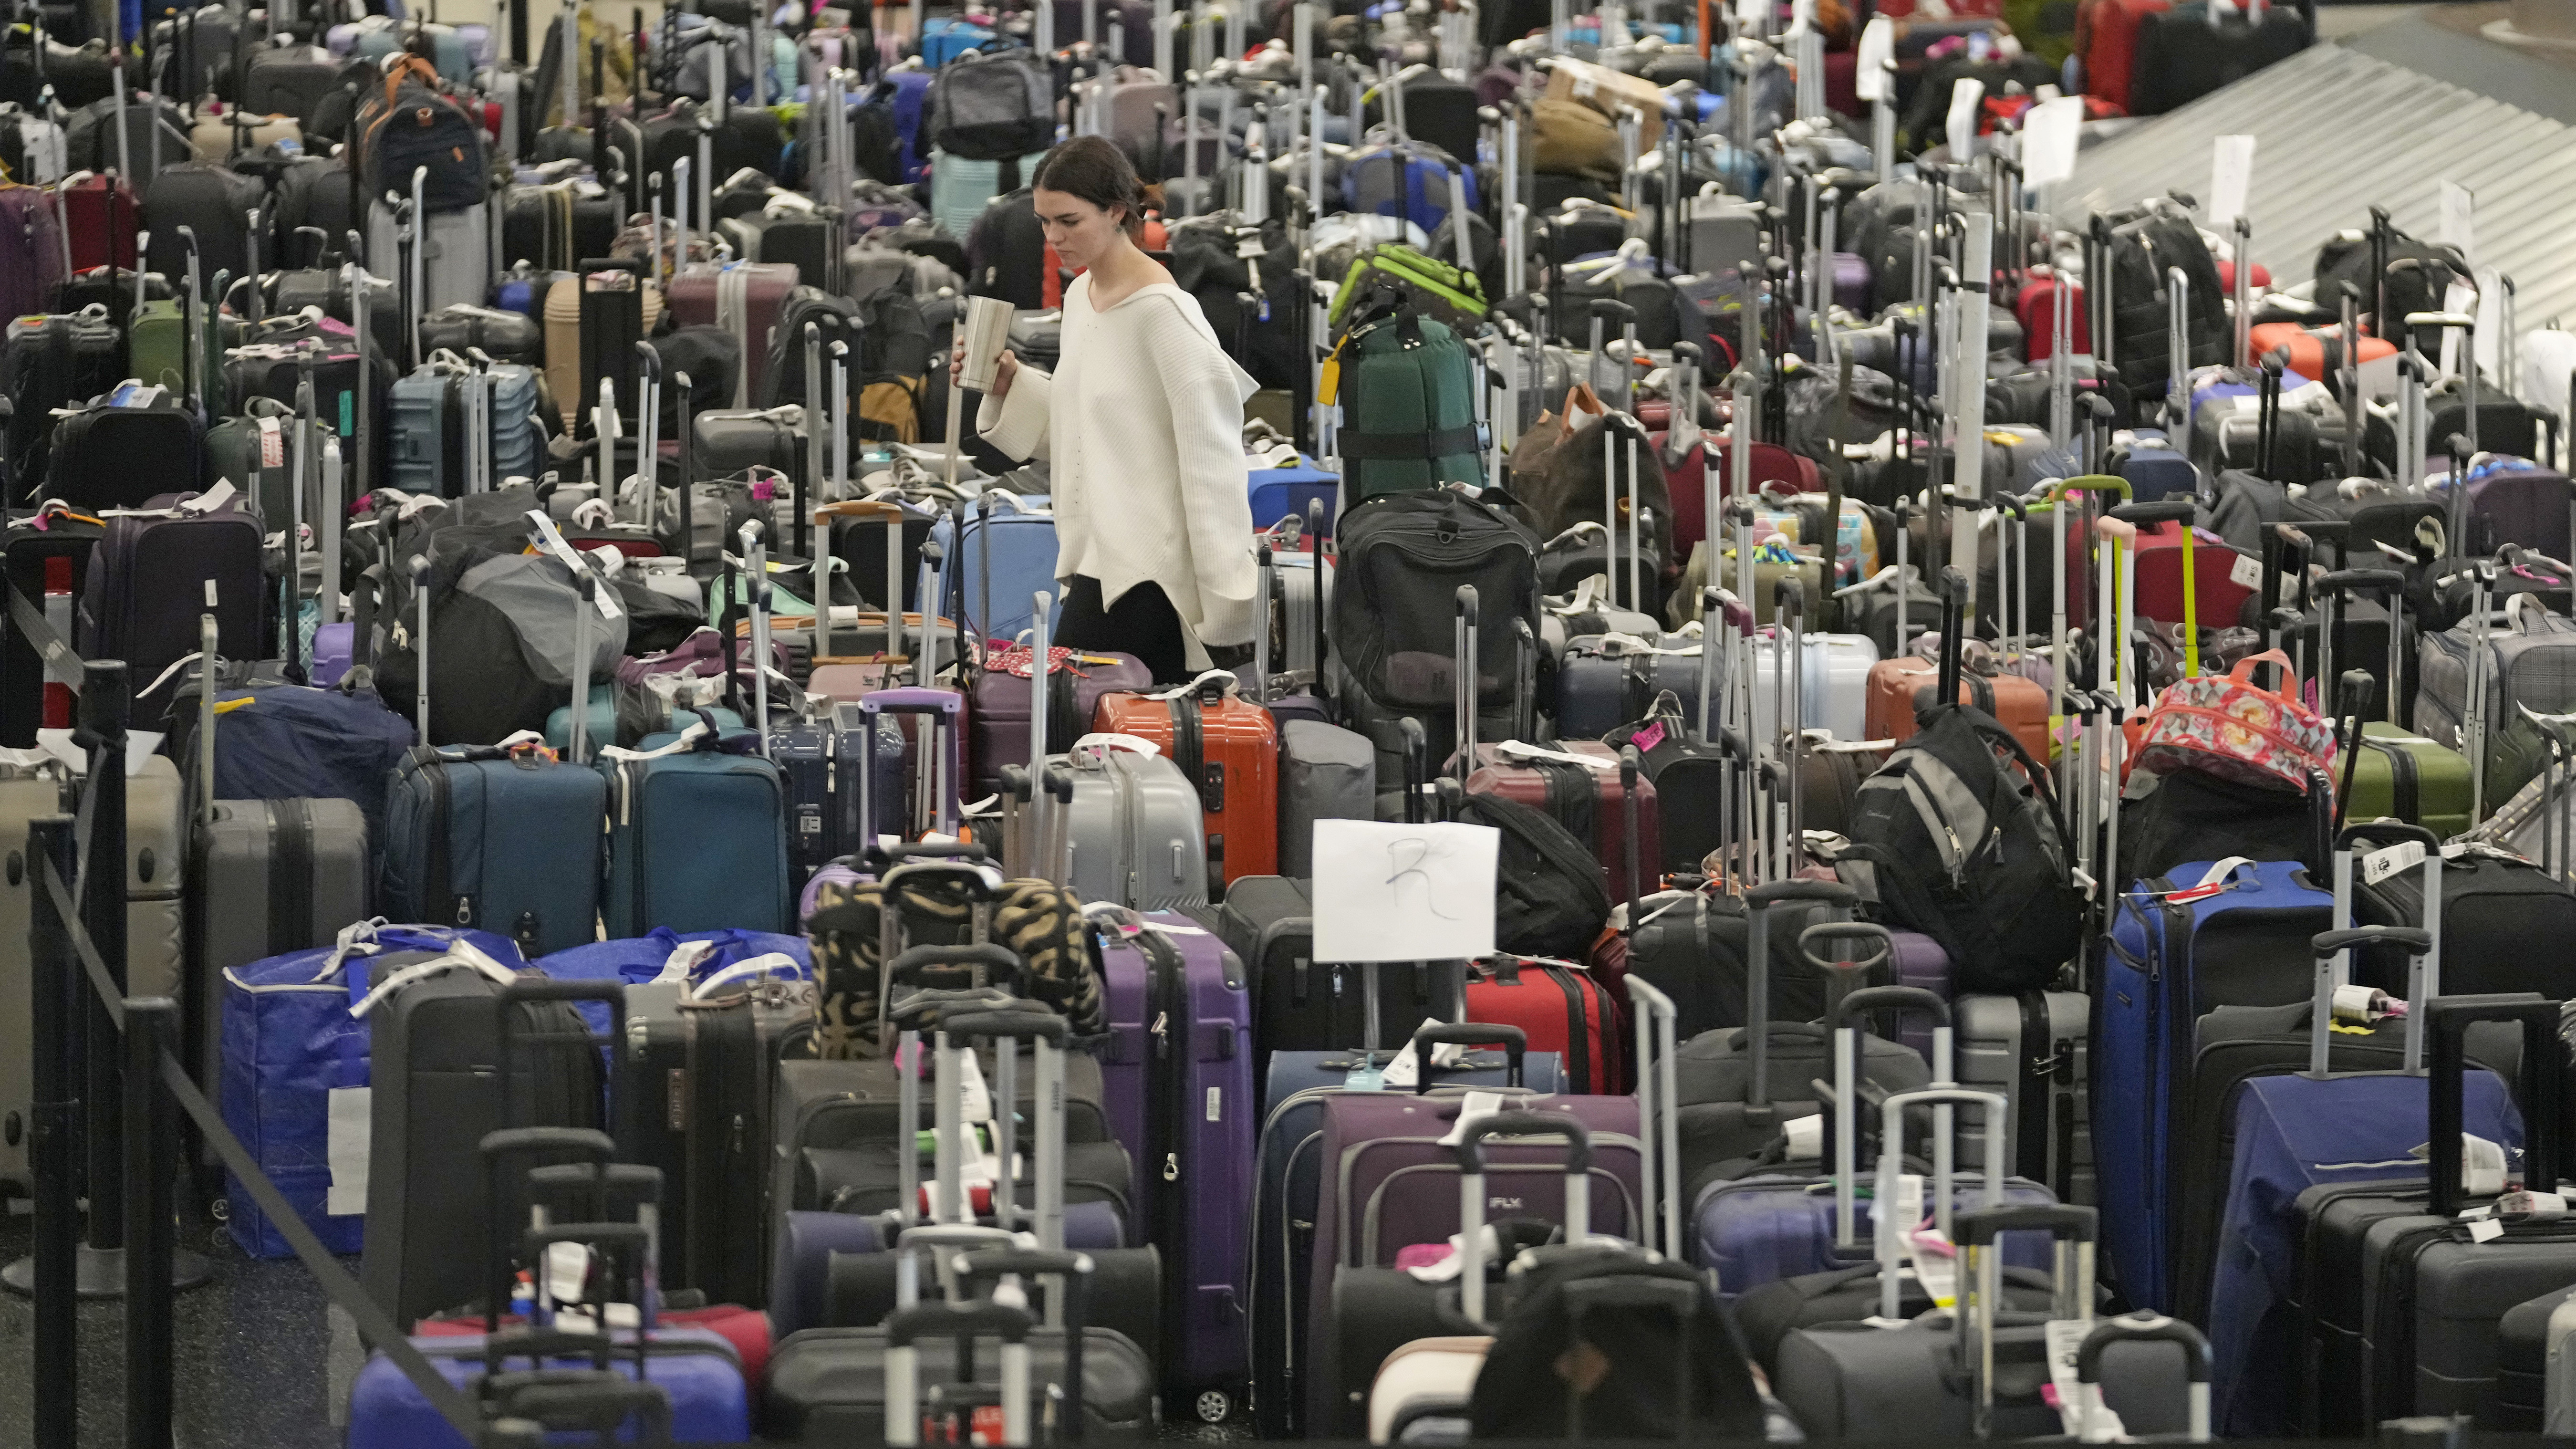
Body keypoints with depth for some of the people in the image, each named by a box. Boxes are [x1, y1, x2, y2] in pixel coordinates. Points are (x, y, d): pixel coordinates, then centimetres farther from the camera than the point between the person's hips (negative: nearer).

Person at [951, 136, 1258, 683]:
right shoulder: (1081, 295, 14)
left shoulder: (1163, 312, -13)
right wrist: (1010, 385, 7)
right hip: (1098, 563, 8)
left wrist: (1226, 591, -17)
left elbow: (1210, 455, -15)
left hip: (1144, 579, -8)